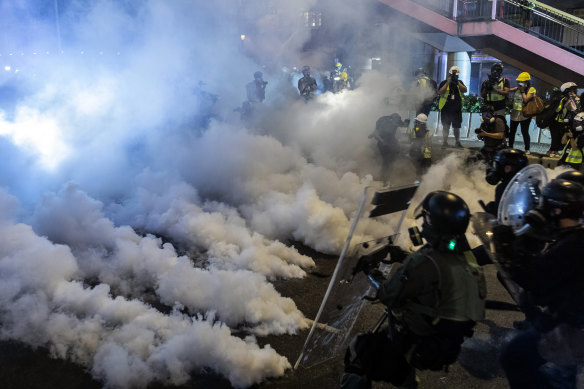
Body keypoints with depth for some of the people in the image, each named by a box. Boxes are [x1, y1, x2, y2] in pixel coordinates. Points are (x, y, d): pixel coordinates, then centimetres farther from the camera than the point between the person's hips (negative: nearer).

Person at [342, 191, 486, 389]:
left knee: (359, 347, 6)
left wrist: (370, 272, 0)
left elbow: (389, 295, -17)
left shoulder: (425, 262, -28)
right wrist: (405, 258, 17)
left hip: (420, 350, -8)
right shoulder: (466, 258, -5)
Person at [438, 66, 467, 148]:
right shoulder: (444, 83, 0)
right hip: (446, 108, -2)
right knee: (446, 127, 4)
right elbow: (440, 92, -14)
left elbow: (465, 90, -6)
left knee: (456, 127, 4)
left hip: (457, 109, 2)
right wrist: (448, 83, -17)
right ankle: (445, 141, 13)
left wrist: (457, 82, -15)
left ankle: (457, 142, 12)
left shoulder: (459, 83, 9)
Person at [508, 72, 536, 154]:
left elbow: (526, 100, -18)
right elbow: (509, 90, 0)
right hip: (515, 113, 6)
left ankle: (527, 149, 6)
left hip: (524, 114, -6)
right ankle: (510, 147, 25)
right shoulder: (517, 88, 10)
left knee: (525, 132, -3)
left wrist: (522, 91, -13)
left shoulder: (531, 89, -7)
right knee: (512, 131, 12)